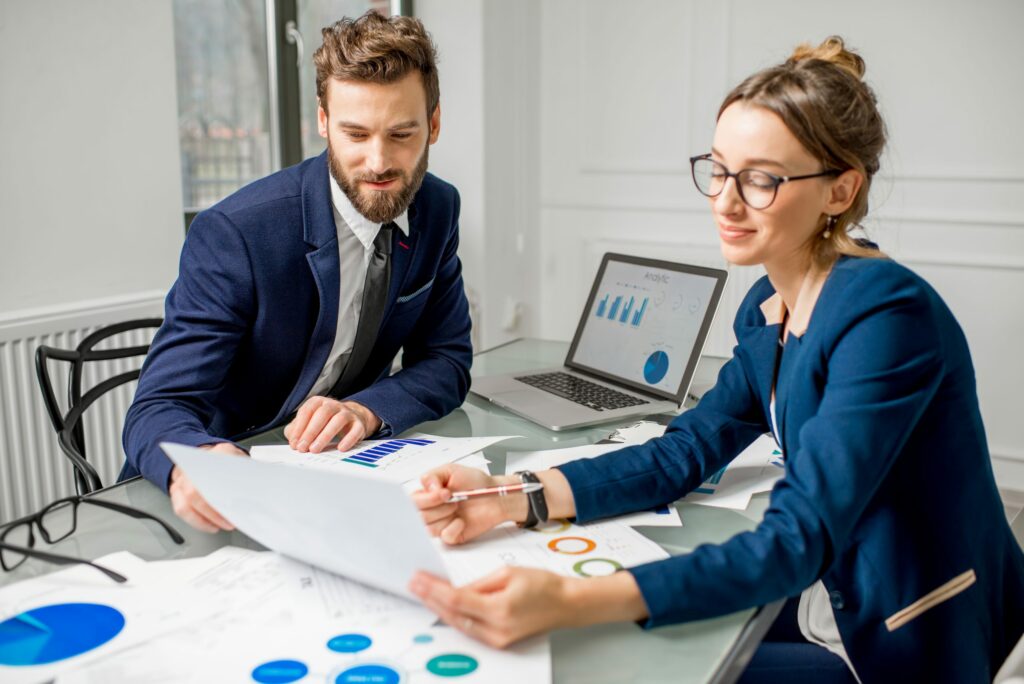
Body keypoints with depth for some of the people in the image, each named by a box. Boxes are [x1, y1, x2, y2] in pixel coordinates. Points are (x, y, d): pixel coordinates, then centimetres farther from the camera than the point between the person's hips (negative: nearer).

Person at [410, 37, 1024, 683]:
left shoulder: (887, 315, -25)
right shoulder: (768, 310, 1)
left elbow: (798, 541, -32)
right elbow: (687, 449, -1)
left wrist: (571, 600, -44)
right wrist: (512, 496, -15)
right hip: (834, 608, 6)